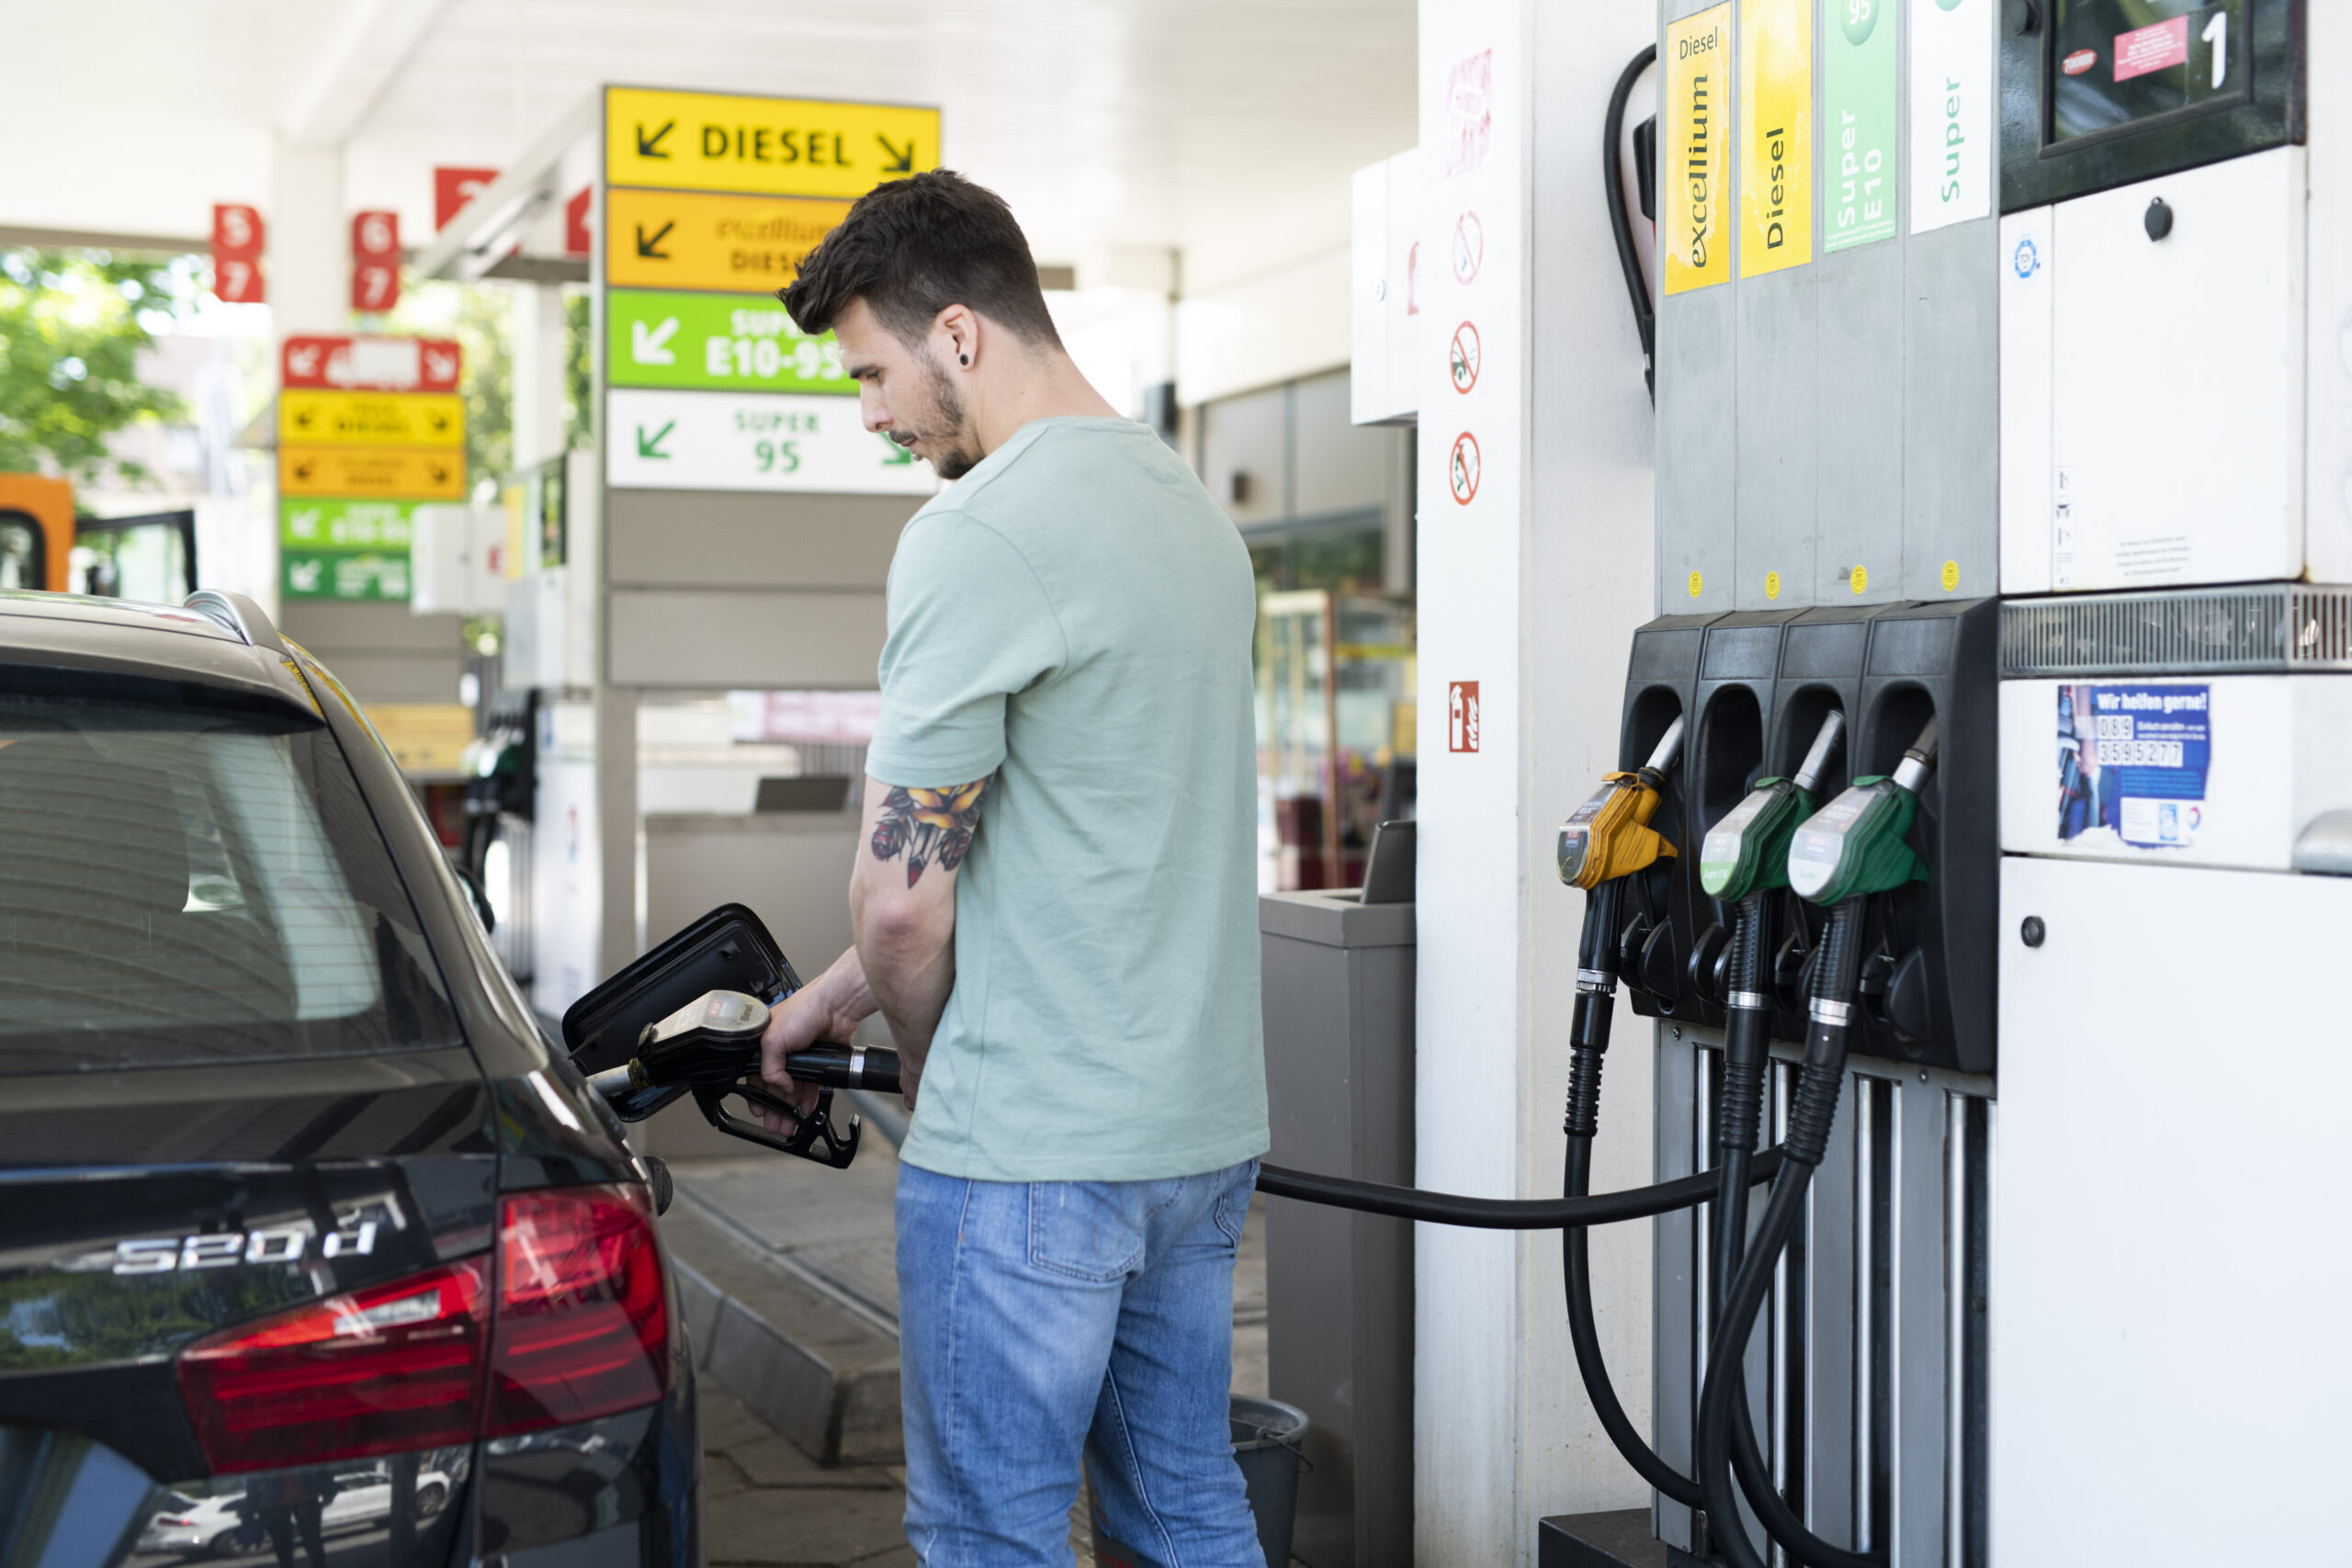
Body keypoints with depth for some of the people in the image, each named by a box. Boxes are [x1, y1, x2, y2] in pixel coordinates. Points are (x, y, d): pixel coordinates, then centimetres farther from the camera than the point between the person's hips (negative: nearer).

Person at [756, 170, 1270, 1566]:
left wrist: (928, 1062, 5)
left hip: (1031, 1149, -9)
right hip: (1208, 1121, 9)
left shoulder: (977, 536, -17)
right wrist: (841, 995, 21)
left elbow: (905, 893, -16)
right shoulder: (1190, 504, 13)